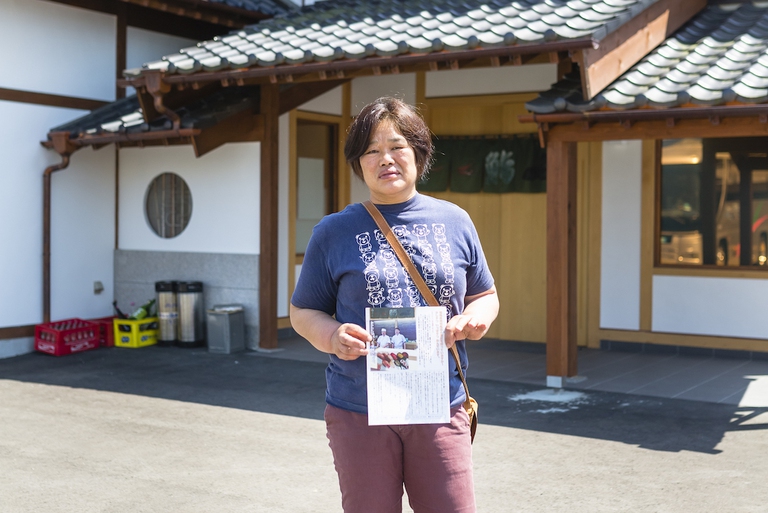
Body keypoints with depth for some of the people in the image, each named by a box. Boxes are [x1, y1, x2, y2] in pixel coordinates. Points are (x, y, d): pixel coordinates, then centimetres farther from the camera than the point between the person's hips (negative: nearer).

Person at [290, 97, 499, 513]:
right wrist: (332, 336, -14)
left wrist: (476, 317, -7)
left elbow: (485, 295, 16)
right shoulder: (334, 232, 1)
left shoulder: (454, 221, 7)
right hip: (358, 413, -1)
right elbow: (302, 311, 7)